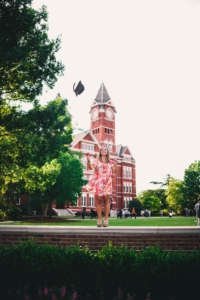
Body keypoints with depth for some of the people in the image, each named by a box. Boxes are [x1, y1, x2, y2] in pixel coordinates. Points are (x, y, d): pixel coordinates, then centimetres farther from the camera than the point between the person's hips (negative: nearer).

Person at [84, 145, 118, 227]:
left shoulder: (110, 162, 13)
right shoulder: (96, 161, 9)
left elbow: (115, 172, 7)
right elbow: (91, 168, -6)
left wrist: (115, 165, -9)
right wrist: (89, 161, -24)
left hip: (107, 183, 1)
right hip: (98, 183, -1)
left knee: (106, 200, -3)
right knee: (99, 200, -2)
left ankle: (106, 219, 4)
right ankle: (99, 219, 5)